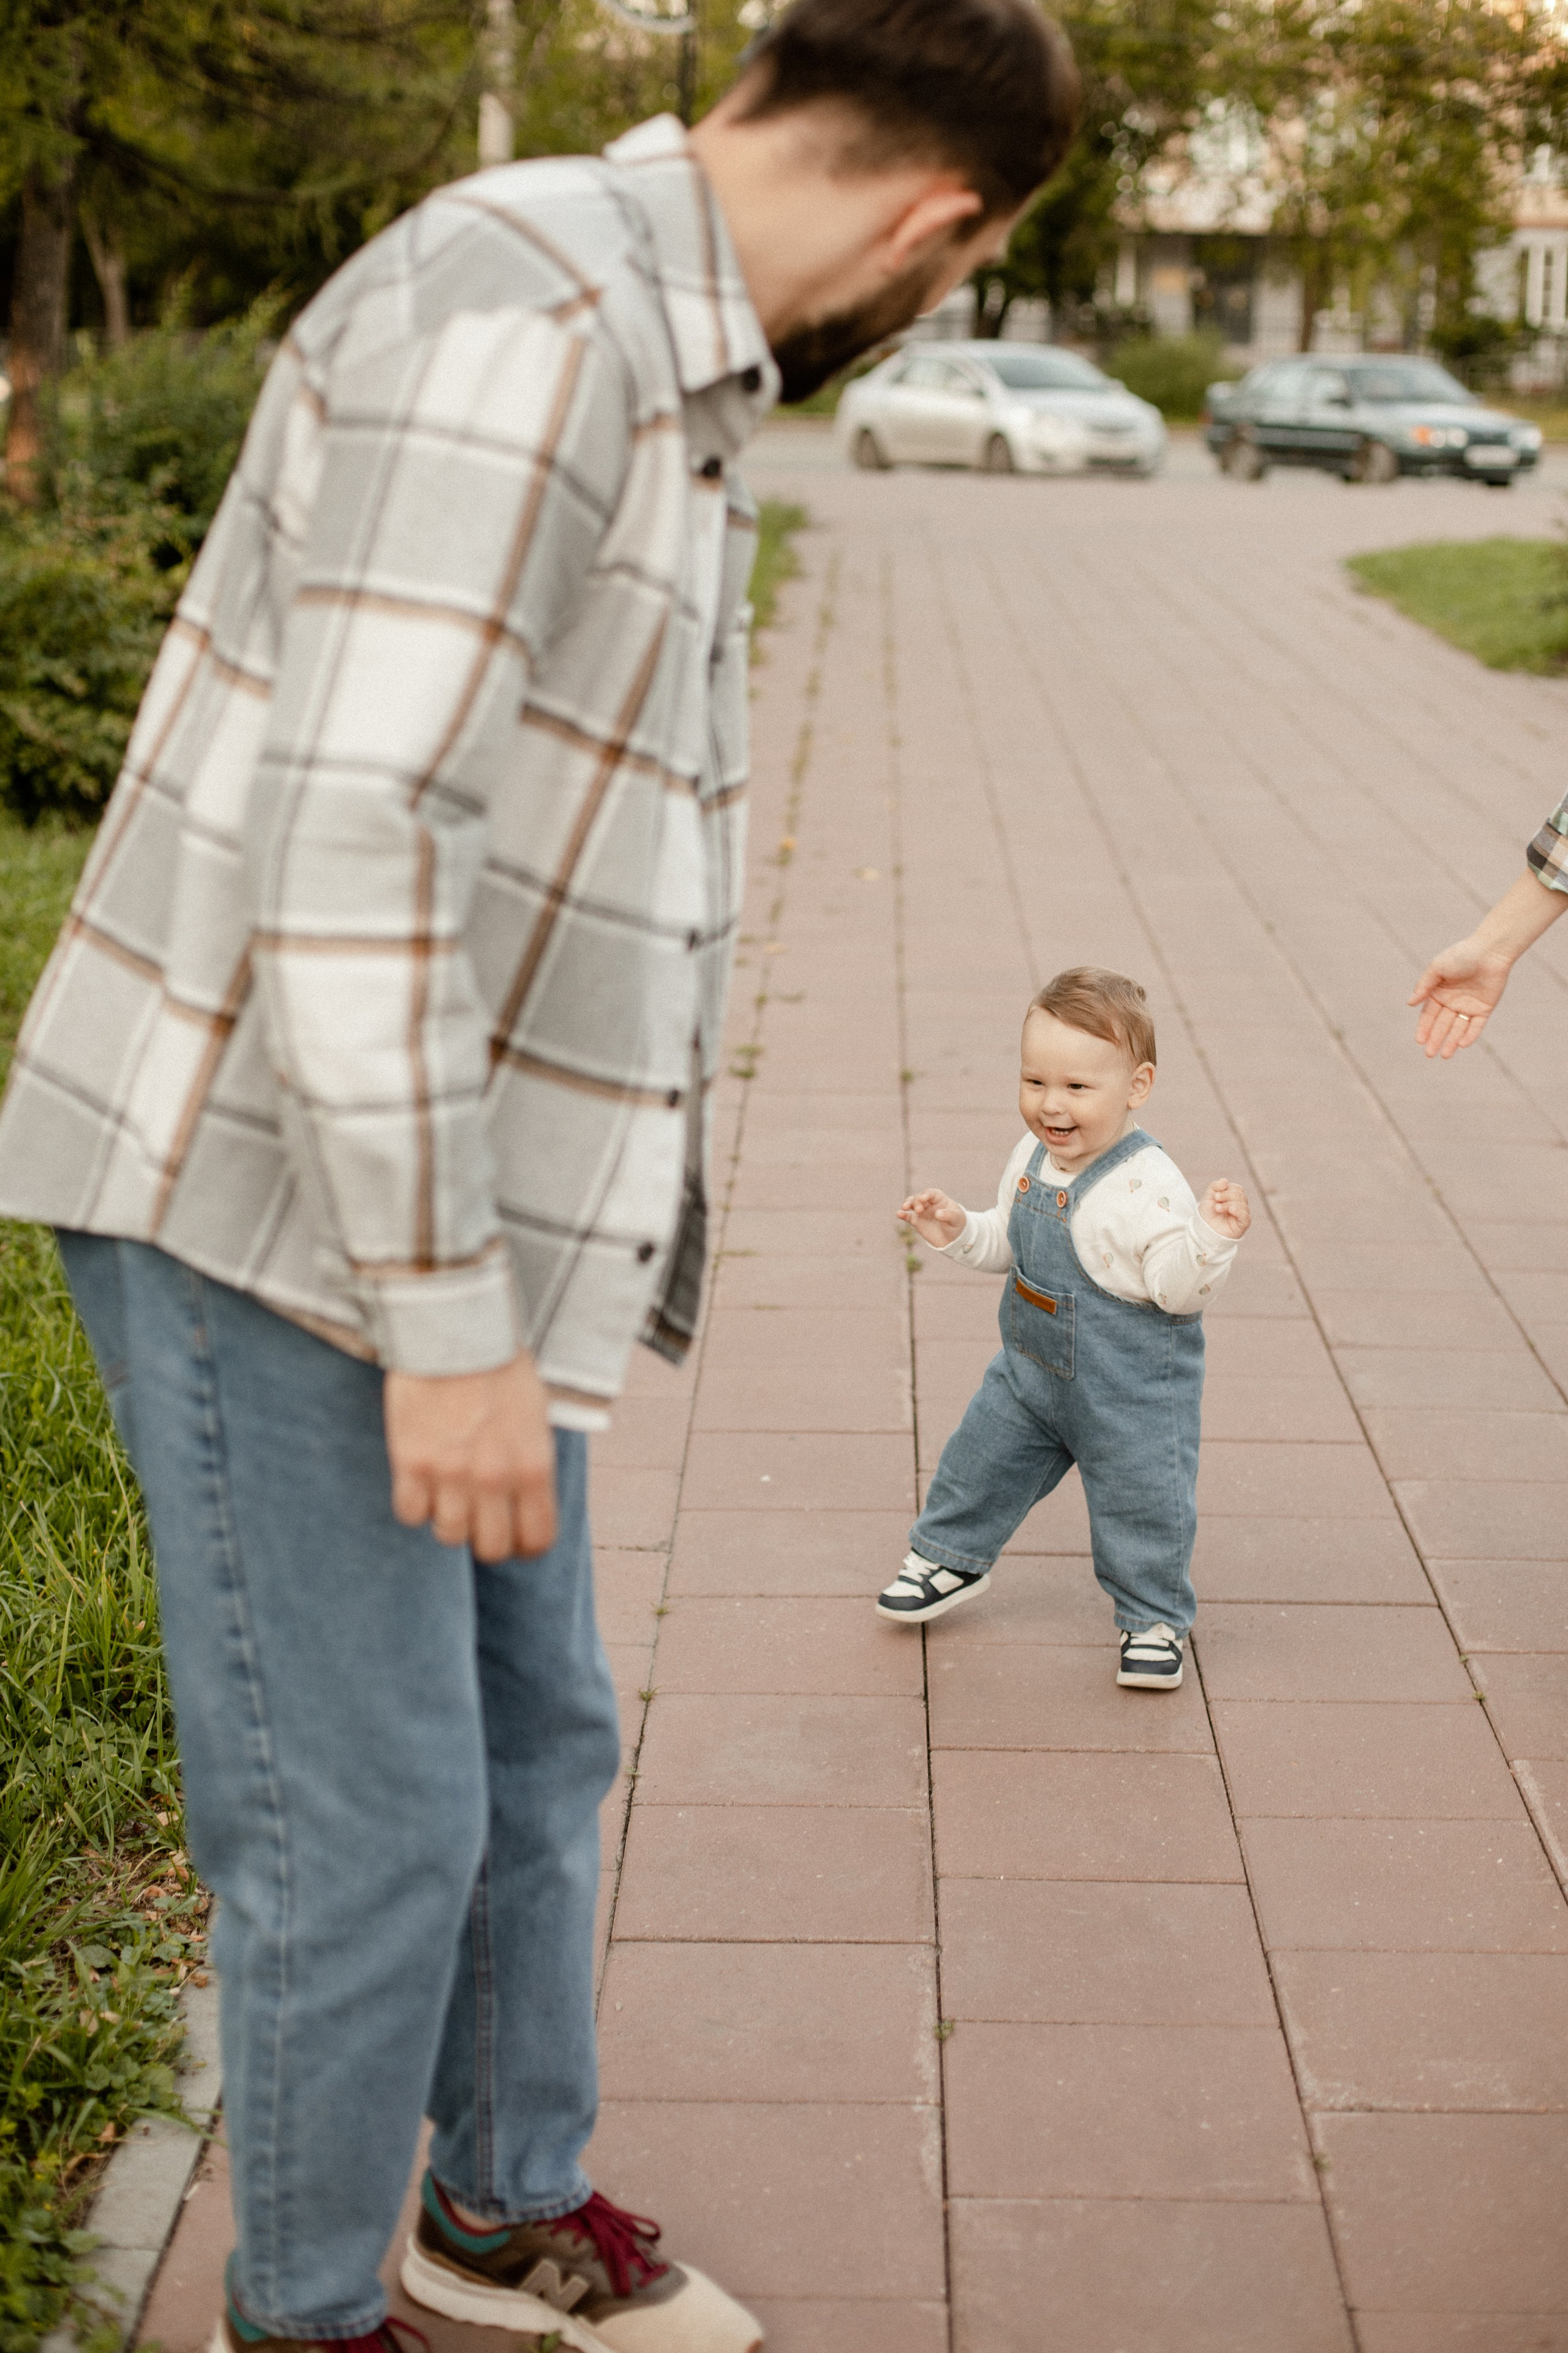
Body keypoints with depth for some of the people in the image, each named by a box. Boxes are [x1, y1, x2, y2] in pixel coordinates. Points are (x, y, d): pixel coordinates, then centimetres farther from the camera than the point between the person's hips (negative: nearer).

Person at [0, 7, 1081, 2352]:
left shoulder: (654, 349, 10)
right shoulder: (525, 320, -22)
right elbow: (344, 833, -29)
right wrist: (453, 1322, -26)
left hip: (451, 1207, 10)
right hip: (267, 1204, -9)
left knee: (536, 1739, 19)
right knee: (367, 1815, 1)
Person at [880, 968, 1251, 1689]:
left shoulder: (1147, 1188, -27)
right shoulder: (1033, 1158, -3)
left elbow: (1179, 1290, -28)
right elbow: (1009, 1244, 12)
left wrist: (1212, 1238, -44)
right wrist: (958, 1231, -4)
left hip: (1133, 1388, -7)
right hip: (1032, 1364, 7)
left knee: (1141, 1501, 5)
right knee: (983, 1457, 20)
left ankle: (1155, 1621, 27)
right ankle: (952, 1556, 45)